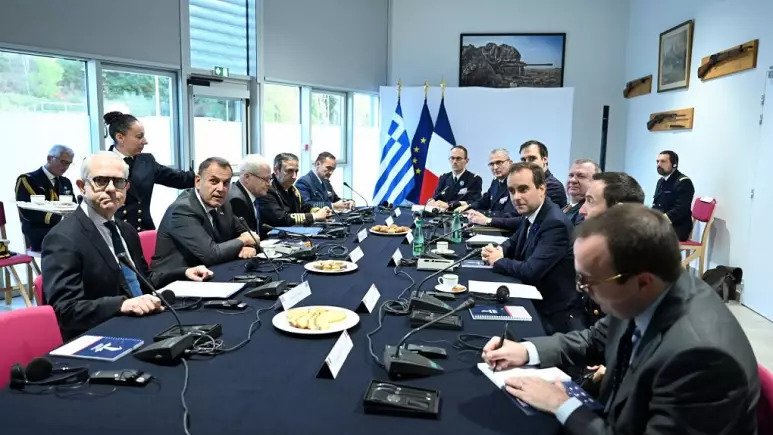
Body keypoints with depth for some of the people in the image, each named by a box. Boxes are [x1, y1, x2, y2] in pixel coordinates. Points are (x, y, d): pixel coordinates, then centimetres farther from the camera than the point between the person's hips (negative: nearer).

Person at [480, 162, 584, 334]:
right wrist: (497, 251, -4)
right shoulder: (529, 215, 2)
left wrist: (498, 261, -10)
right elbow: (513, 243, 19)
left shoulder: (556, 223, -24)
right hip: (533, 303, 7)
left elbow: (531, 272, -28)